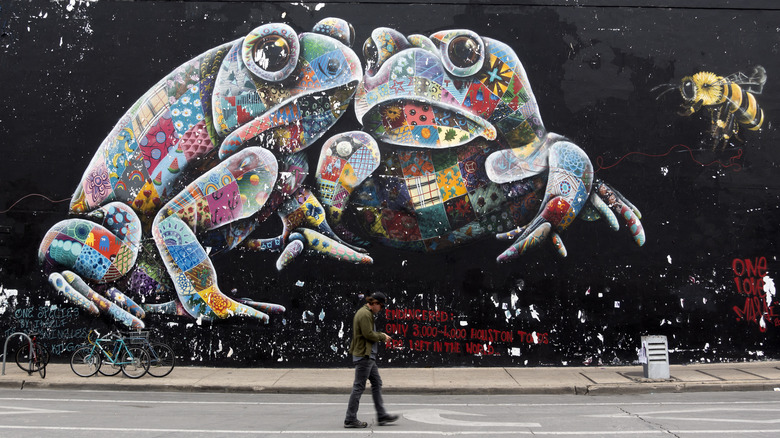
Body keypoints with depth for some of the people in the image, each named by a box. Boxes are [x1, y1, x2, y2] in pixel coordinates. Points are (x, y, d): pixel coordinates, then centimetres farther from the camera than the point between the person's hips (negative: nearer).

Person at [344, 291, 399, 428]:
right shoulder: (364, 314, -16)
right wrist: (382, 337, -7)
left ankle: (382, 415, 18)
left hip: (368, 355, 11)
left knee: (377, 383, 13)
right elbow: (368, 334, -21)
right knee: (359, 387, -5)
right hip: (363, 355, -11)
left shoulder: (367, 313, 17)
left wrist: (380, 335, 9)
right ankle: (350, 419, 1)